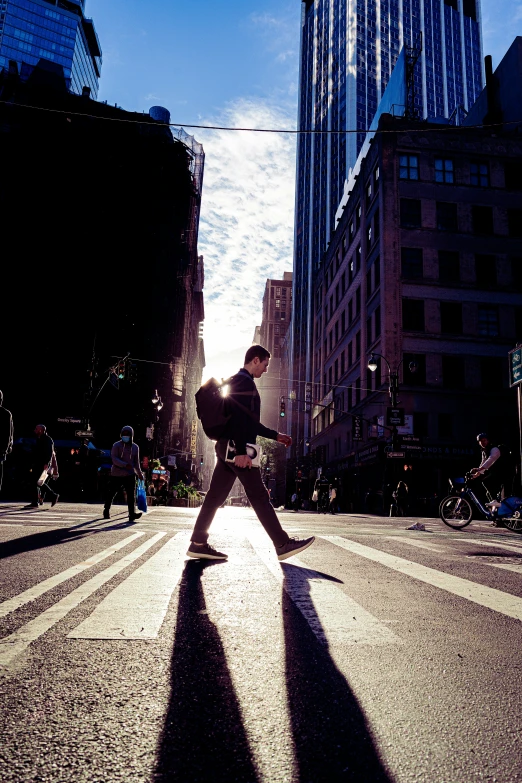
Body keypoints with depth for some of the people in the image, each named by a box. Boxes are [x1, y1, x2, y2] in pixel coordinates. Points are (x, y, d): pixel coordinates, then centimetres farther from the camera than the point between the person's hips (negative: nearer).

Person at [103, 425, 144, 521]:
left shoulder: (135, 447, 10)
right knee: (110, 493, 9)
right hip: (116, 474, -2)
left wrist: (140, 474, 17)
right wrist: (125, 465, -26)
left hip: (130, 475, 2)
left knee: (131, 494, -10)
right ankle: (106, 511, 28)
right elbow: (114, 459, -14)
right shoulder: (117, 445, -3)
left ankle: (132, 513, -12)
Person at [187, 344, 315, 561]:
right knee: (259, 496, -8)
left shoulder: (239, 382, 24)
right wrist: (241, 451, -26)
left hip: (227, 447, 10)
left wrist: (275, 435, 29)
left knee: (215, 496, 6)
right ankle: (283, 544, -4)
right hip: (235, 447, -10)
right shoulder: (244, 381, -8)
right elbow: (238, 417, -20)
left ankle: (198, 543, 7)